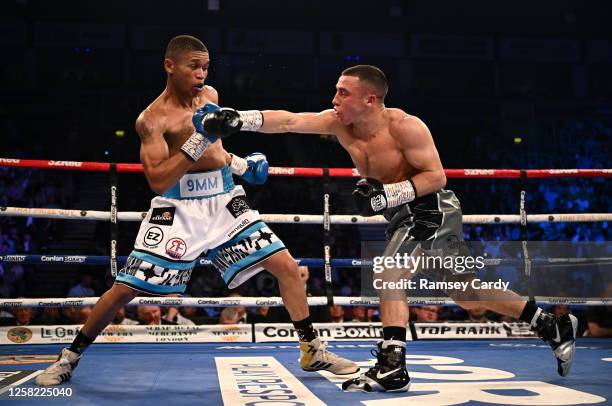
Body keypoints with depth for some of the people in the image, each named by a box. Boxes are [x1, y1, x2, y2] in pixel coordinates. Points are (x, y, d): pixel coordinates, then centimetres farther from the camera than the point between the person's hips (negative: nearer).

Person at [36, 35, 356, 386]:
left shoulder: (210, 96, 9)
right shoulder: (152, 118, -11)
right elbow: (158, 181, -22)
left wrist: (242, 165, 16)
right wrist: (199, 140, -27)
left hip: (224, 201, 5)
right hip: (178, 209, -5)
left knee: (287, 265, -2)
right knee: (126, 288, -5)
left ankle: (313, 350, 12)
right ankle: (70, 357, 16)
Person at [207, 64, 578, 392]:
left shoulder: (404, 126, -23)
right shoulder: (339, 123, -6)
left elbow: (436, 176, -22)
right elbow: (288, 122, -14)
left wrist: (389, 193, -33)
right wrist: (241, 118, -27)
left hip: (433, 209, -8)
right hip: (404, 216, 8)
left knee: (389, 276, -23)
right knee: (465, 292, 15)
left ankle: (392, 368, -15)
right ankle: (555, 327, 29)